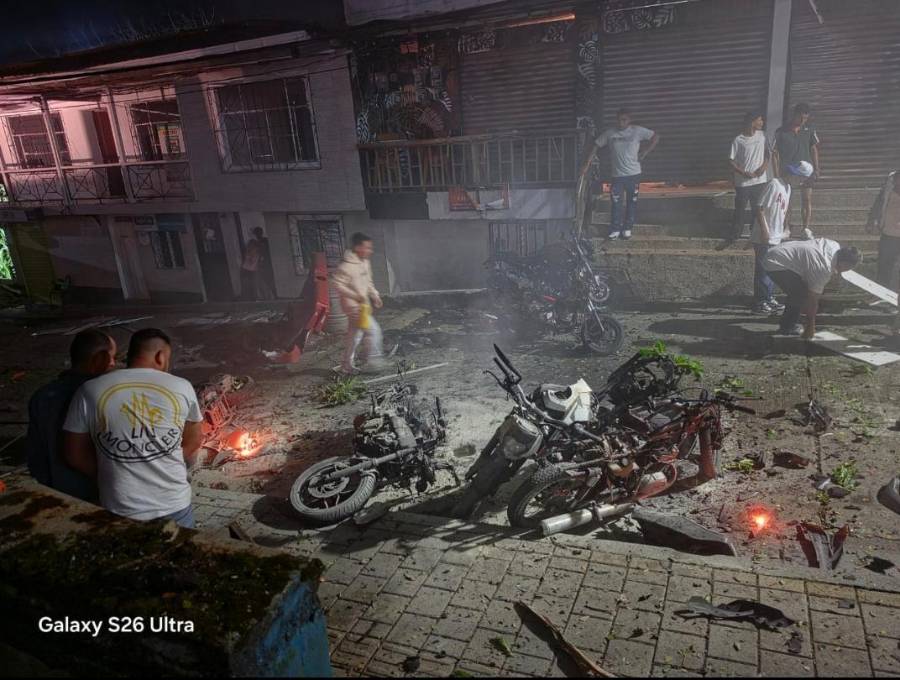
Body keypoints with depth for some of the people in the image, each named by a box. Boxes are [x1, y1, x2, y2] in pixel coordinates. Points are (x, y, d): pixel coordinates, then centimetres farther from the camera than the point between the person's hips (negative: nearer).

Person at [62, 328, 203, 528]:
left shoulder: (90, 391, -6)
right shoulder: (181, 387, -6)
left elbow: (75, 455, 1)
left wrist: (110, 474, 14)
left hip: (121, 513, 1)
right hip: (175, 508, 0)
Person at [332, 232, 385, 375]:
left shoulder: (365, 262, 6)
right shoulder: (347, 265, -22)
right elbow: (338, 285, -24)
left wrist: (375, 295, 9)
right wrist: (356, 296, -28)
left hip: (362, 305, 9)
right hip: (353, 306, -9)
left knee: (355, 335, 15)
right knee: (373, 330, -8)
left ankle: (347, 366, 26)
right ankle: (371, 360, 6)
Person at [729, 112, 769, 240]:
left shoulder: (762, 135, 4)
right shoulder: (738, 140, -10)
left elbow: (767, 152, 14)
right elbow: (731, 161, -7)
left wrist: (765, 165, -6)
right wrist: (744, 173, -16)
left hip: (759, 181, 4)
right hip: (742, 182, -4)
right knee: (739, 210, 4)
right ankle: (735, 235, 15)